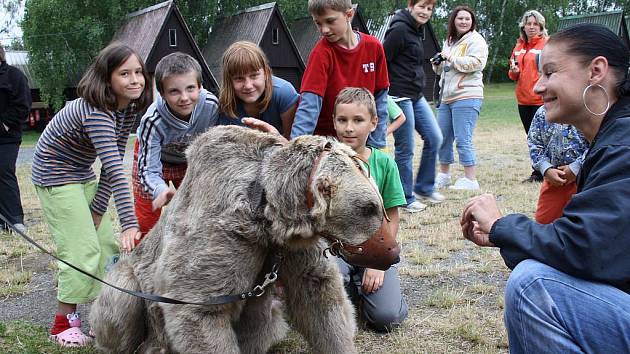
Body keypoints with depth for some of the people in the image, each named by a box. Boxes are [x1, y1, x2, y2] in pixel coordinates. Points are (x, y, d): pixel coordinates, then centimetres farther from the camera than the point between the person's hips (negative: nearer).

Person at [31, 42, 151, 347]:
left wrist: (98, 210, -10)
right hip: (55, 176, -8)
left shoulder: (130, 108, -8)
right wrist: (129, 224, -45)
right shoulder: (95, 111, -33)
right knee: (82, 249, -10)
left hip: (84, 174, 8)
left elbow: (112, 163, -7)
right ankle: (64, 324, 8)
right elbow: (115, 169, -41)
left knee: (107, 241, 6)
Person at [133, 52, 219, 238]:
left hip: (190, 161, 3)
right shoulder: (153, 121, -38)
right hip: (154, 157, -2)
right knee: (146, 221, -1)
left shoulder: (212, 105, -32)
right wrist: (161, 190, -54)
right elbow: (149, 169, -34)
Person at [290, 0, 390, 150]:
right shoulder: (322, 52, -14)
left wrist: (376, 143, -1)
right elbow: (309, 104, -21)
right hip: (326, 139, -3)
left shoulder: (373, 47, -5)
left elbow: (380, 97, 1)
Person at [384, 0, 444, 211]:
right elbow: (382, 61, -16)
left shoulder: (416, 31, 15)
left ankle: (423, 188, 22)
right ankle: (406, 199, 12)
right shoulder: (399, 29, -13)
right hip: (400, 96, -9)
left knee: (434, 138, 8)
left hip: (416, 96, 9)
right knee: (405, 148, -1)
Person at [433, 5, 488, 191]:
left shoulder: (476, 40, -2)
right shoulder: (449, 41, 21)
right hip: (446, 97, 8)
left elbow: (476, 63, -18)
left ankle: (470, 180, -3)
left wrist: (451, 58, -13)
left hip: (467, 97, -8)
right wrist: (437, 63, 7)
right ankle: (444, 175, 26)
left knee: (463, 140, -10)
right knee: (443, 138, 12)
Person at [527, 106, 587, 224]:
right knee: (543, 220, 11)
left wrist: (576, 168, -16)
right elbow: (534, 143, 6)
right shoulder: (542, 113, 5)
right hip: (553, 178, 4)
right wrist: (546, 170, -8)